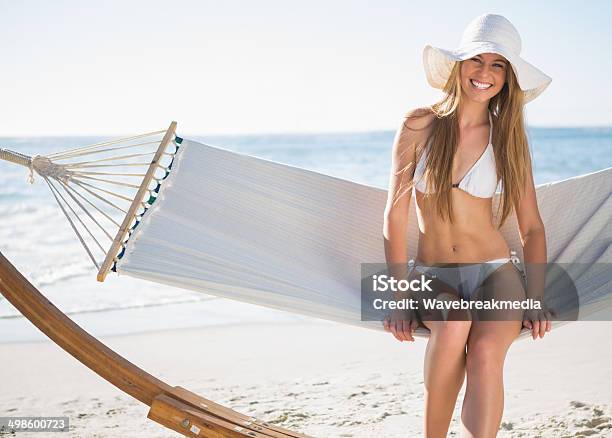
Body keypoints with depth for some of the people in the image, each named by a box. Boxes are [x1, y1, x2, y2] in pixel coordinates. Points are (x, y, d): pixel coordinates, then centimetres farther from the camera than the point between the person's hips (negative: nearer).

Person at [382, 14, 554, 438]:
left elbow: (532, 229, 7)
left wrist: (536, 299, -6)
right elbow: (395, 215, -2)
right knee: (454, 324, -34)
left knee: (486, 351, -30)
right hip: (431, 274, 0)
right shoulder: (421, 125, -1)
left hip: (496, 272, 1)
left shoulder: (509, 139, 3)